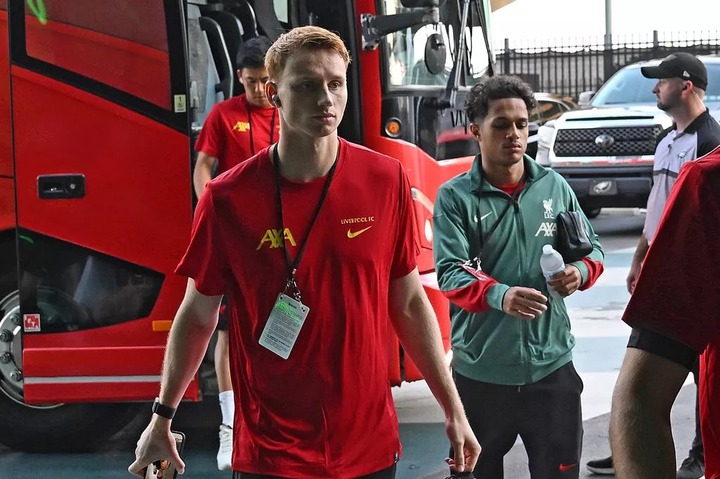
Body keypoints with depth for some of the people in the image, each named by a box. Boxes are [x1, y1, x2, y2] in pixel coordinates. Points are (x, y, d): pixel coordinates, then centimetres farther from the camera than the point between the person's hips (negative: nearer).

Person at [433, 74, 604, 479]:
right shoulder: (455, 196, -6)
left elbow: (592, 248, 14)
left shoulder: (554, 186, 6)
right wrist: (499, 296, -34)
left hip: (551, 364, 2)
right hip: (481, 370, -2)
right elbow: (450, 274, -15)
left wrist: (581, 271, -10)